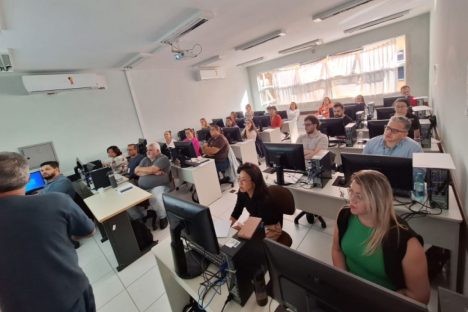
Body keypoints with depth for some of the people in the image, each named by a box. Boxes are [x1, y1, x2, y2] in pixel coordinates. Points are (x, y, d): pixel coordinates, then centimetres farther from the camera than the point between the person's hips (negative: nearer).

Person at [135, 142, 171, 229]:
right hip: (142, 188, 6)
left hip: (159, 186, -6)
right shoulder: (145, 159, 17)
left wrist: (139, 169, 5)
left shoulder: (163, 159, -2)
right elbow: (137, 172, 4)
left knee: (155, 198, -33)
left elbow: (151, 170, -13)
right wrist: (153, 172, -8)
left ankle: (163, 218, -9)